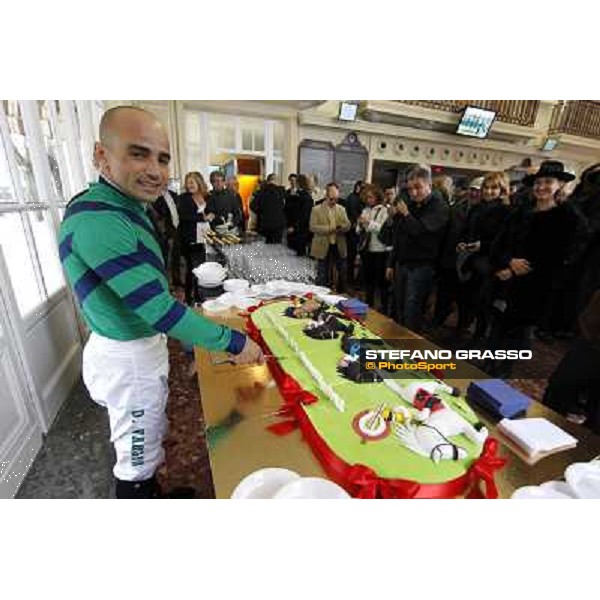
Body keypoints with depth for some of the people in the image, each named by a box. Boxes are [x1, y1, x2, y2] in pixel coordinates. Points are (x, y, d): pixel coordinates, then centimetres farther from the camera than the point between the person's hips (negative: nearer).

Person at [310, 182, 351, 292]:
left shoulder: (342, 209, 9)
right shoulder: (316, 209, -3)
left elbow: (348, 226, 3)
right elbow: (313, 227, -11)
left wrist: (340, 227, -20)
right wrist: (329, 229, -21)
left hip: (339, 247, 4)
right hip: (323, 247, -4)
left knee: (342, 273, 12)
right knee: (322, 276, 5)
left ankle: (341, 294, 29)